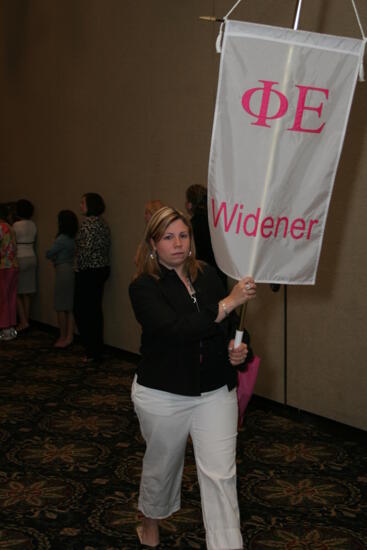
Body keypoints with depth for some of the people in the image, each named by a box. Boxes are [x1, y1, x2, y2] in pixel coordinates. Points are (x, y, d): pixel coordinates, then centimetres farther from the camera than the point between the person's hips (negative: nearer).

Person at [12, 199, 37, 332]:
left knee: (17, 292, 0)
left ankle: (23, 322, -6)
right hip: (31, 258, 7)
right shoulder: (33, 225, 6)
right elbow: (33, 241, 9)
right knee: (27, 292, 10)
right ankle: (26, 321, 13)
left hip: (20, 259, -7)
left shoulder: (16, 225, -13)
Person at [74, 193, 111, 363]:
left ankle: (91, 351, 0)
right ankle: (97, 348, 20)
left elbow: (86, 249, -22)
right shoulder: (102, 223, 12)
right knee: (95, 309, 14)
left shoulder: (87, 223, -16)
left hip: (88, 272, -9)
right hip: (102, 269, 9)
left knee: (82, 310, -1)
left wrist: (78, 268, -11)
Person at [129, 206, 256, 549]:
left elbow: (229, 325, 15)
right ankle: (150, 522, 48)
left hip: (216, 392, 3)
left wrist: (239, 349, -7)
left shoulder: (207, 275, 1)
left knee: (220, 475, -1)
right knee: (162, 465, 19)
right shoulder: (144, 286, -13)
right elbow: (174, 329, -30)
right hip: (163, 396, -2)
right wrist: (227, 303, -33)